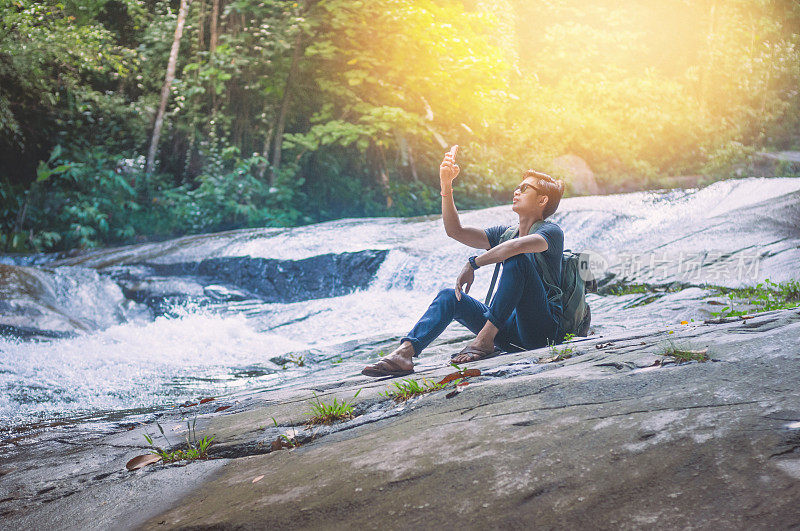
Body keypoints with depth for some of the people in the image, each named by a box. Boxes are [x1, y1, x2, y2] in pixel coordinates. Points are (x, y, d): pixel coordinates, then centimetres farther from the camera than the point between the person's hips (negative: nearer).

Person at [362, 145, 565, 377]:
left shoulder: (551, 231, -3)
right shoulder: (505, 233, 19)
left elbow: (518, 245, -28)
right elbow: (455, 231, 7)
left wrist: (473, 263, -21)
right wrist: (446, 186, -3)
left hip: (543, 330, -6)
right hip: (510, 333, 6)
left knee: (517, 259, -27)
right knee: (449, 296, -10)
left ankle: (485, 340, -32)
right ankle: (405, 352, -31)